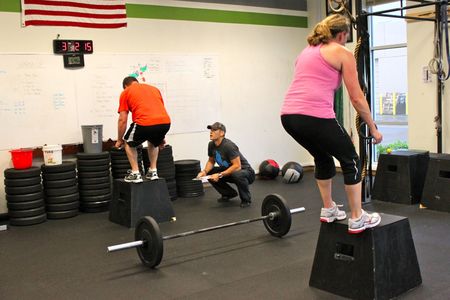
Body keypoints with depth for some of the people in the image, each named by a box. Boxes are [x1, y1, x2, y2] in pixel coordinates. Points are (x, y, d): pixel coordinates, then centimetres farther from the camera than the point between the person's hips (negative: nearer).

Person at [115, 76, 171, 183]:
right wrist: (161, 136, 42)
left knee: (129, 143, 25)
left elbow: (122, 120, 16)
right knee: (154, 142, 36)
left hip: (144, 123, -4)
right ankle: (153, 171, 29)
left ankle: (135, 174, 17)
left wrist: (119, 140, 29)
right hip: (165, 122, 4)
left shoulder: (126, 92, 19)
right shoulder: (154, 88, 31)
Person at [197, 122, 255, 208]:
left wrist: (220, 175, -33)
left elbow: (237, 166, -31)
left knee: (237, 174, -41)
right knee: (209, 173, -5)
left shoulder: (228, 146, -29)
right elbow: (211, 161, 10)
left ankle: (246, 199, -13)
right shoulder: (211, 145, -4)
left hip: (246, 172, -8)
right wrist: (204, 171, -10)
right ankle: (229, 193, 10)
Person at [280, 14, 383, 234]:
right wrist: (373, 128, 13)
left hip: (288, 115, 7)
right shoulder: (342, 53, 6)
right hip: (314, 116, -7)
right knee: (350, 160, 13)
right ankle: (357, 219, 17)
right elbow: (357, 98, 3)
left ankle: (328, 210, 37)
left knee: (323, 158, 30)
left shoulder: (306, 51, 27)